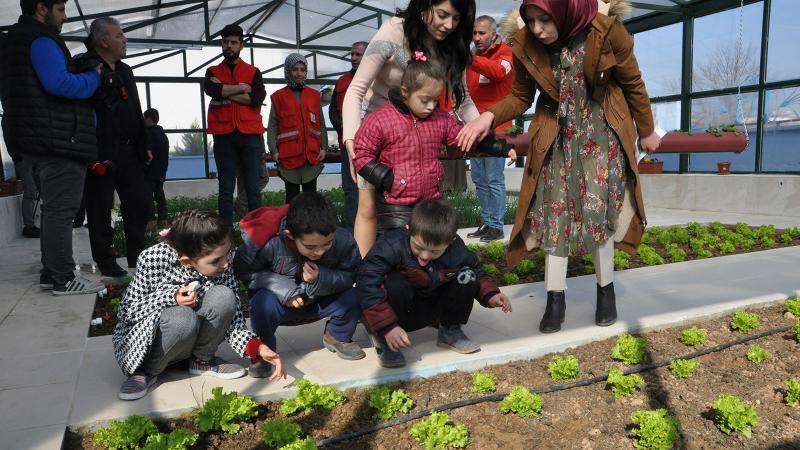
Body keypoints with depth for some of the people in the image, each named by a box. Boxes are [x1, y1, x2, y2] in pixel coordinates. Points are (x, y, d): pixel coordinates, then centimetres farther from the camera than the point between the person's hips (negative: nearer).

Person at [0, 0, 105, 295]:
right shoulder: (40, 39, -9)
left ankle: (50, 272, 19)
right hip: (59, 140, -10)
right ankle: (63, 279, -6)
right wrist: (94, 76, -6)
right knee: (61, 209, -9)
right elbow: (58, 83, -23)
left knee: (53, 207, 15)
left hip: (36, 140, 10)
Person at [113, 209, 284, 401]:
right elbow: (128, 311, -14)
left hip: (191, 340, 3)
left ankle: (202, 360, -3)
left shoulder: (222, 268, -14)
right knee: (184, 319, -37)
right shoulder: (153, 259, -24)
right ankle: (147, 371, -9)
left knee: (223, 297, -26)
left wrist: (257, 347, -30)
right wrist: (171, 298, -30)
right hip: (144, 340, -3)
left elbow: (233, 321, -13)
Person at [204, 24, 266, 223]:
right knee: (226, 189, 3)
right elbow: (211, 90, -8)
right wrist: (242, 88, -4)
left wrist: (225, 93, -5)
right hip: (224, 136, 1)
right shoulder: (213, 72, 14)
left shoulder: (253, 72, 12)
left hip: (250, 135, -1)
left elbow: (259, 97, -7)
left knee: (253, 188, 0)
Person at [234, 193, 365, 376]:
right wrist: (284, 289, -29)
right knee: (263, 304, -36)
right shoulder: (268, 242, -32)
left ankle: (338, 337, 10)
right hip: (281, 303, -2)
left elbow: (351, 276, -12)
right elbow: (243, 271, -17)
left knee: (353, 296, -23)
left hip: (318, 303, 3)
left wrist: (322, 279, -34)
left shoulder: (343, 240, -24)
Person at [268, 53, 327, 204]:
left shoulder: (315, 95, 11)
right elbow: (272, 125, 1)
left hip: (312, 154, 2)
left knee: (311, 194, 8)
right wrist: (274, 150, -9)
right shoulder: (278, 96, 4)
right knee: (292, 195, 5)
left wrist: (323, 147, 3)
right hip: (289, 154, -2)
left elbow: (321, 123, 12)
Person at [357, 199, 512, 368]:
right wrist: (388, 327, -36)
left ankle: (450, 330, 7)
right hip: (394, 315, -4)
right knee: (395, 284, -36)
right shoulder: (391, 246, -33)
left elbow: (477, 272, 5)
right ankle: (382, 340, -12)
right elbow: (367, 285, -34)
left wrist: (490, 295, -12)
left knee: (467, 276, -13)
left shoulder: (457, 251, -17)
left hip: (428, 312, 4)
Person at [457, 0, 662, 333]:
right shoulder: (526, 46, -13)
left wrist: (646, 131, 7)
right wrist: (489, 116, -21)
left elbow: (633, 84, -4)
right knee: (553, 212, 0)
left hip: (602, 131, -2)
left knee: (596, 209, -7)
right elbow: (520, 97, 0)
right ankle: (555, 298, 11)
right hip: (556, 135, 3)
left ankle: (606, 289, 16)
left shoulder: (606, 32, -19)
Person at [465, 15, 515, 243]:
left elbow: (499, 71, -29)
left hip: (495, 127, -7)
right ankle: (487, 223, 21)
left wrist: (470, 60, -43)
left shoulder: (504, 53, -5)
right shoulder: (474, 55, 16)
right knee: (479, 178, 11)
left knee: (494, 179, -6)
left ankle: (497, 227, 3)